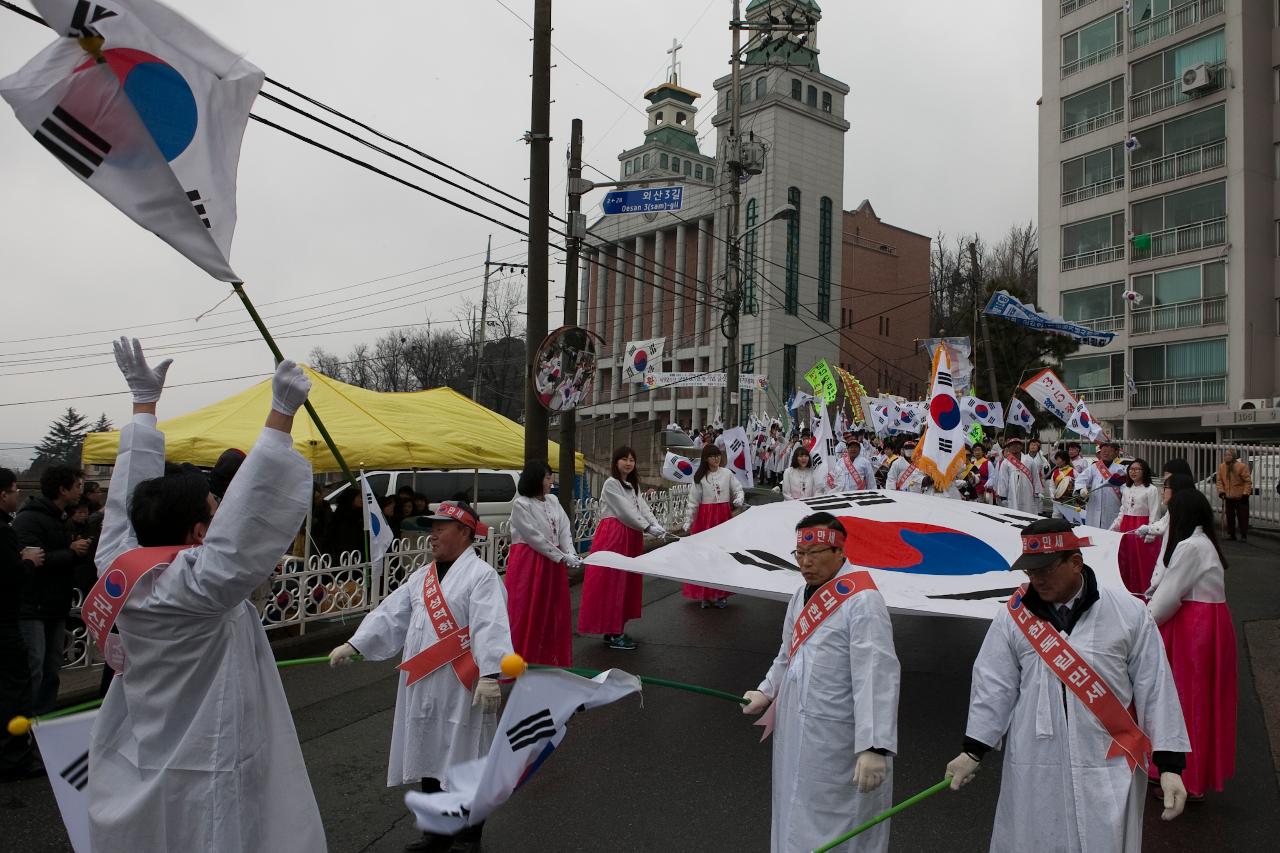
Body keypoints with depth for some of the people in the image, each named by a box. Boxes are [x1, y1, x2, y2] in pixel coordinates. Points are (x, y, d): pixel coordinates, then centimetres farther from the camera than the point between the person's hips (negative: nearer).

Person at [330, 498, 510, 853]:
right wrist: (354, 644, 1)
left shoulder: (481, 574, -12)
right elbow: (390, 615, 12)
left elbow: (490, 627, -21)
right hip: (422, 686, 8)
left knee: (465, 763, 4)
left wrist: (490, 675, -29)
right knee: (429, 758, 17)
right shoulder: (420, 577, 13)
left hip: (461, 689, -7)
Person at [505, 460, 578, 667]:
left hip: (553, 562, 7)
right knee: (527, 613, -3)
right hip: (528, 562, -7)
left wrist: (571, 553, -12)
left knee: (554, 611, 10)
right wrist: (563, 557, -16)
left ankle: (551, 660, 21)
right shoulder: (521, 505, -10)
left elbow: (564, 529, 5)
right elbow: (535, 537, -15)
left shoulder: (553, 501, 10)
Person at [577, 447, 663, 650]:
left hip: (631, 536, 9)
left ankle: (616, 630, 18)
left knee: (627, 582, 9)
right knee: (612, 583, -6)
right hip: (613, 536, -9)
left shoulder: (633, 485, 18)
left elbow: (643, 508, 6)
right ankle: (612, 634, -1)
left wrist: (658, 527, -10)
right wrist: (647, 528, -17)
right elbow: (626, 510, -15)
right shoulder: (611, 484, -8)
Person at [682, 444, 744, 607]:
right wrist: (688, 521, -3)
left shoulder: (727, 473, 3)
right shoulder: (699, 477, 0)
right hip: (705, 517, -1)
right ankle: (703, 594, 10)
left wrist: (738, 499, -14)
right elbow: (692, 500, 0)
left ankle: (721, 593, 14)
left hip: (724, 516, 1)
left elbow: (738, 489, 8)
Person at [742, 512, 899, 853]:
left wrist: (874, 747, -31)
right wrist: (768, 691, 20)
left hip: (838, 736, -8)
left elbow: (877, 677, -27)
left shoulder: (862, 600, -22)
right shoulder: (802, 594, 6)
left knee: (836, 825, 9)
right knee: (797, 813, 25)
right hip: (795, 726, 8)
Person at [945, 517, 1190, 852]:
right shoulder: (1013, 615, -2)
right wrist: (973, 751, 6)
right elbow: (994, 685, 3)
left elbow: (1155, 689, -1)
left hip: (1109, 770, -1)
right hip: (1034, 770, 2)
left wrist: (1169, 765, -1)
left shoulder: (1129, 612, -5)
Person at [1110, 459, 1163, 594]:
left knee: (1143, 565, -4)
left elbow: (1154, 514, -10)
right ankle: (1128, 592, 16)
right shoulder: (1126, 489, 15)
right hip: (1126, 530, 6)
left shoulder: (1151, 490, -5)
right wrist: (1111, 529, 12)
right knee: (1126, 564, 8)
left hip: (1142, 531, -6)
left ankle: (1144, 593, 3)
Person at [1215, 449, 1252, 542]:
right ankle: (1231, 534, 19)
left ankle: (1244, 536, 6)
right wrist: (1221, 491, -4)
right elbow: (1220, 480, 7)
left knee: (1242, 517, -1)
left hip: (1241, 497, -5)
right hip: (1228, 497, 5)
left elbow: (1248, 481, -11)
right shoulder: (1221, 467, 2)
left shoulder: (1242, 466, -12)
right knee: (1229, 517, 9)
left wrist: (1245, 493, -15)